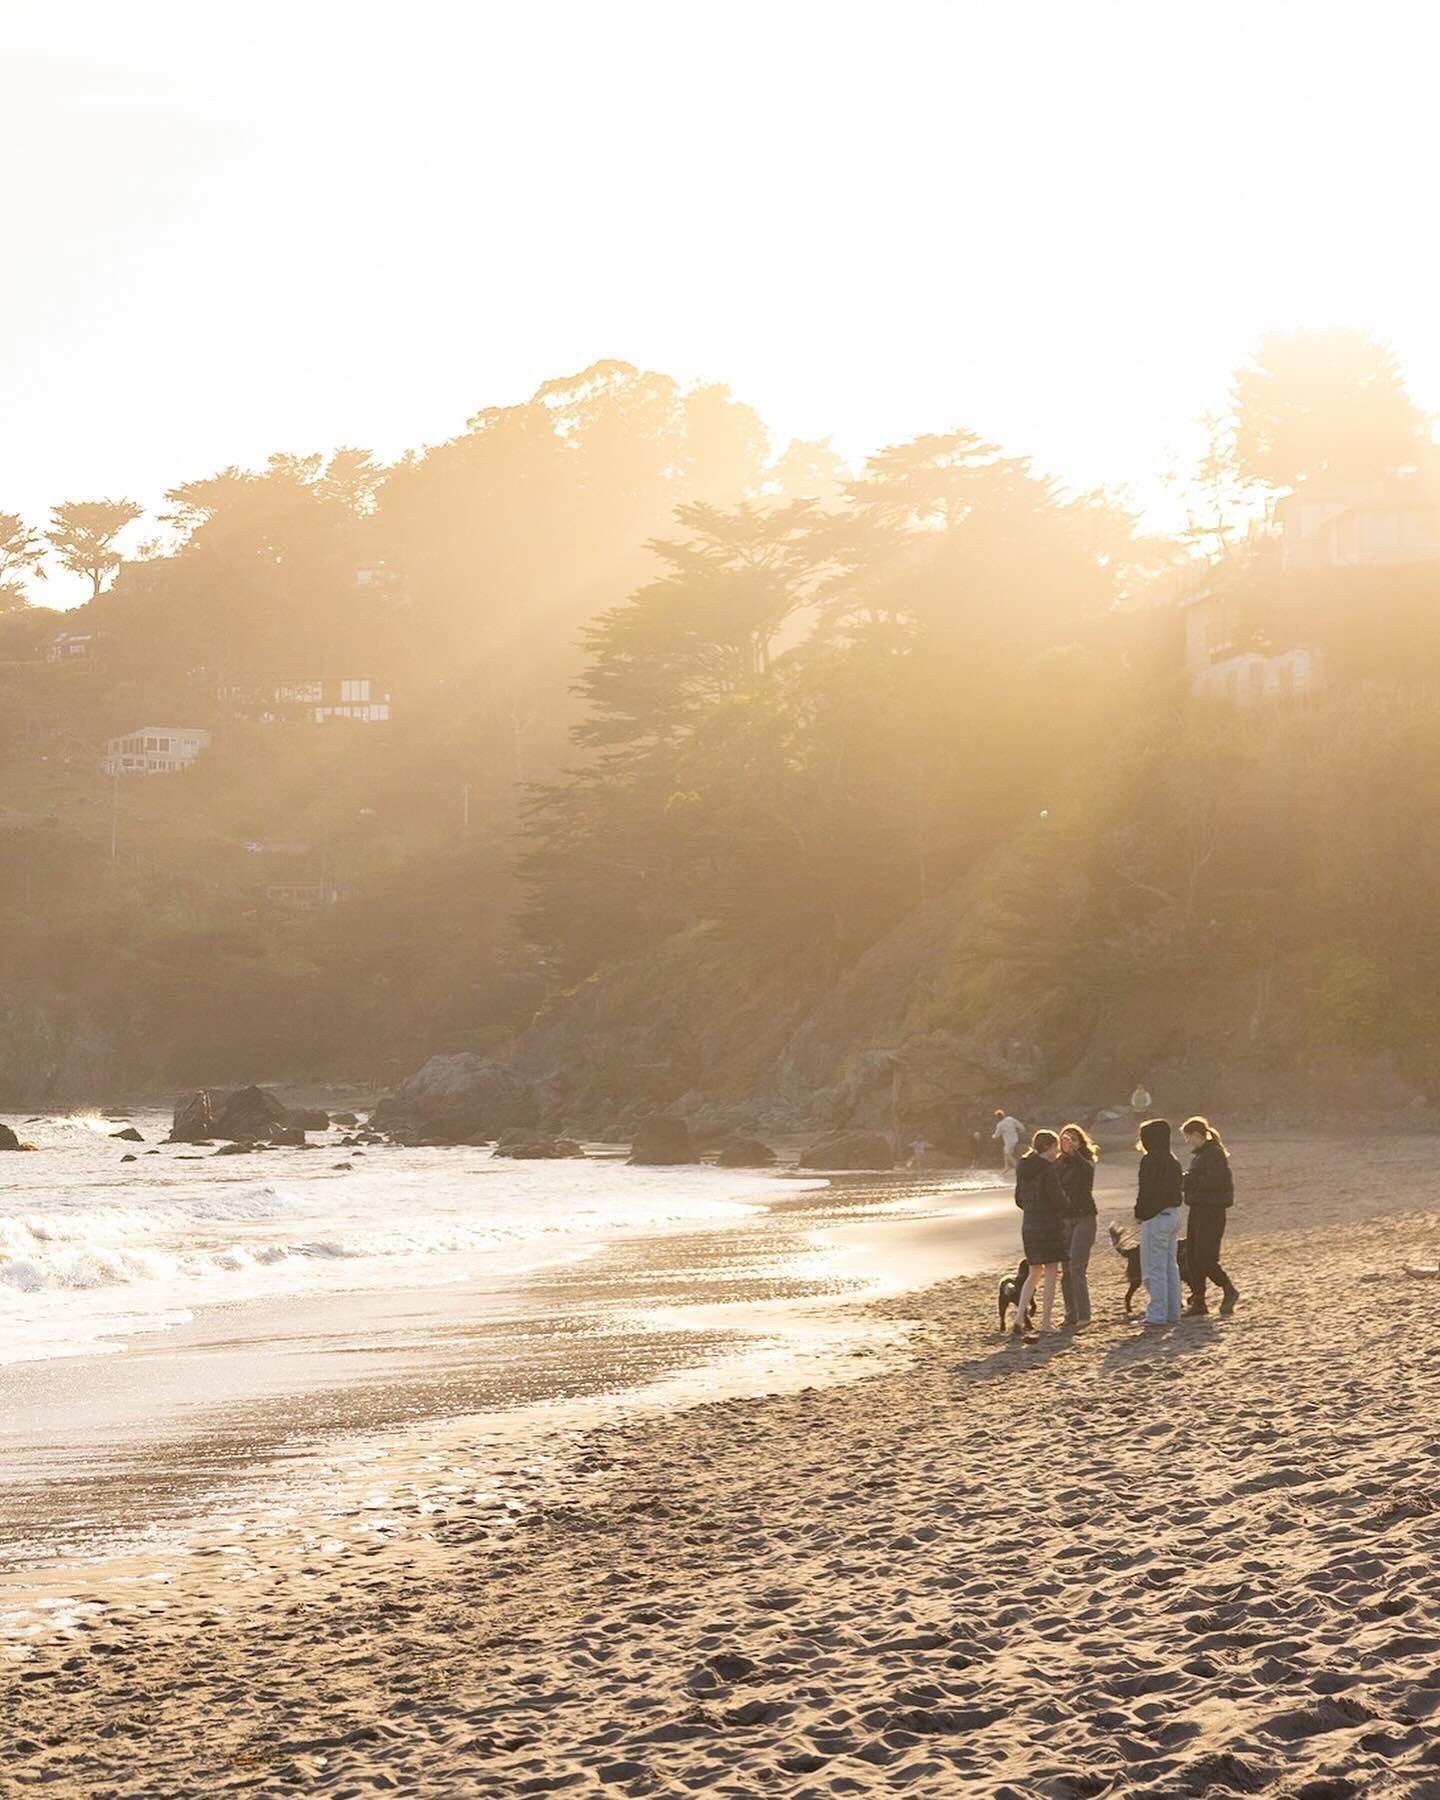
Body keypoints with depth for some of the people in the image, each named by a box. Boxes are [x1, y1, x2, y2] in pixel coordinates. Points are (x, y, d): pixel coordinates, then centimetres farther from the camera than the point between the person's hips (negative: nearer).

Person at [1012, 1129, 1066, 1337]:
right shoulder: (1048, 1169, -15)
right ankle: (1045, 1324, 3)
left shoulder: (1023, 1169, 8)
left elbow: (1019, 1199, 14)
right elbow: (1058, 1199, -18)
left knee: (1034, 1273, 17)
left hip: (1029, 1226, 7)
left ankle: (1019, 1318, 6)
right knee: (1051, 1275, 2)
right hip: (1050, 1225, -7)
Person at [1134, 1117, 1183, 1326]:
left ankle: (1157, 1314, -5)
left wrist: (1140, 1213, -3)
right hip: (1173, 1214, 9)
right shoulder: (1171, 1160, 11)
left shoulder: (1150, 1160, -15)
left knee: (1154, 1268, -5)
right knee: (1170, 1266, 14)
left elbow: (1146, 1191, -18)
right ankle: (1173, 1311, 18)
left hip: (1155, 1217, -9)